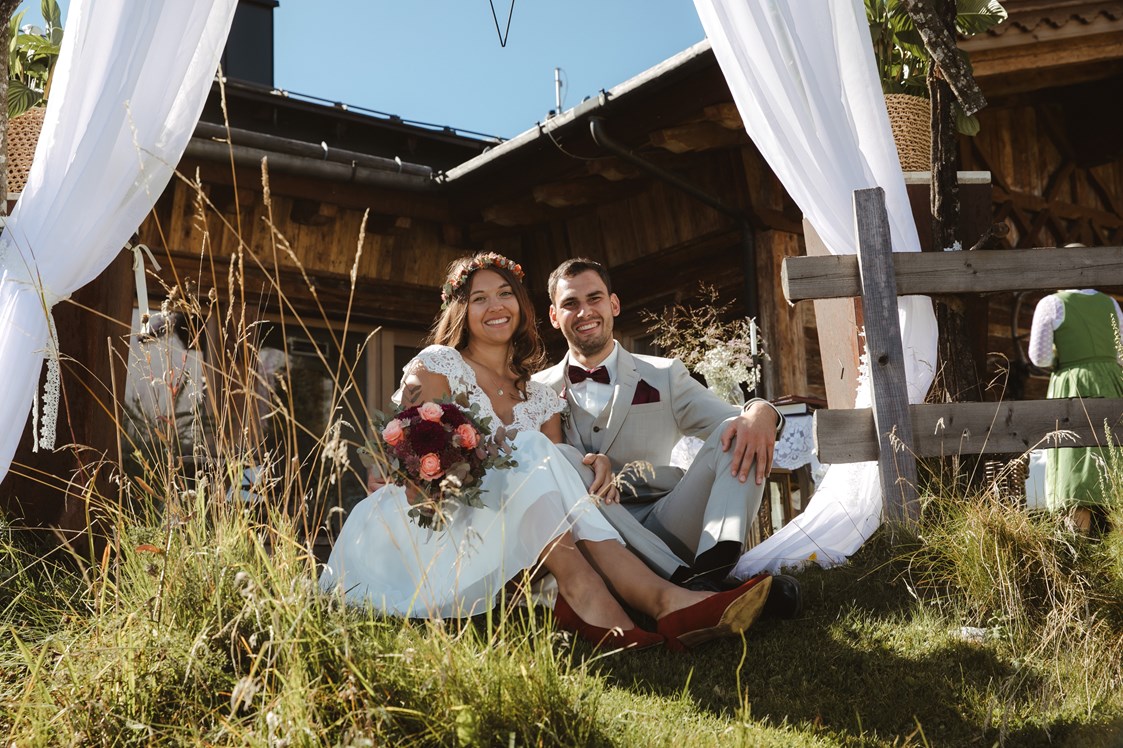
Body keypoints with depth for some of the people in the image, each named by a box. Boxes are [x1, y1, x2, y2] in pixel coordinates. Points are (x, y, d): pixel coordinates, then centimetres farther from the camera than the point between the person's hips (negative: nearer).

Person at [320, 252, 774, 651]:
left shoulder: (538, 398, 17)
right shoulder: (437, 366, 4)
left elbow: (554, 482, 7)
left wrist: (596, 463, -16)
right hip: (427, 525, -4)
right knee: (529, 451, -28)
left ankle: (665, 600, -50)